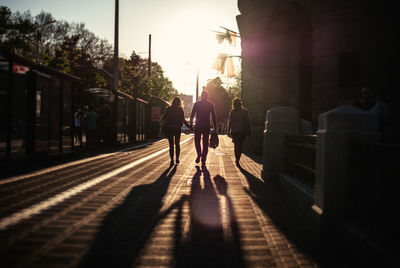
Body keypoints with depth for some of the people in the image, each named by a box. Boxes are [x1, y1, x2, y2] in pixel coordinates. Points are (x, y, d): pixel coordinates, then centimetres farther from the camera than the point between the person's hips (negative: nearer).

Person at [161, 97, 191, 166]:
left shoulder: (169, 109, -1)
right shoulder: (180, 109, -5)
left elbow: (164, 117, 3)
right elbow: (183, 120, -8)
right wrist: (189, 127, -1)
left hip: (169, 129, 1)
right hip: (177, 129, -1)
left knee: (171, 145, 6)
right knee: (177, 144, 14)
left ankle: (172, 160, -1)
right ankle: (177, 159, 10)